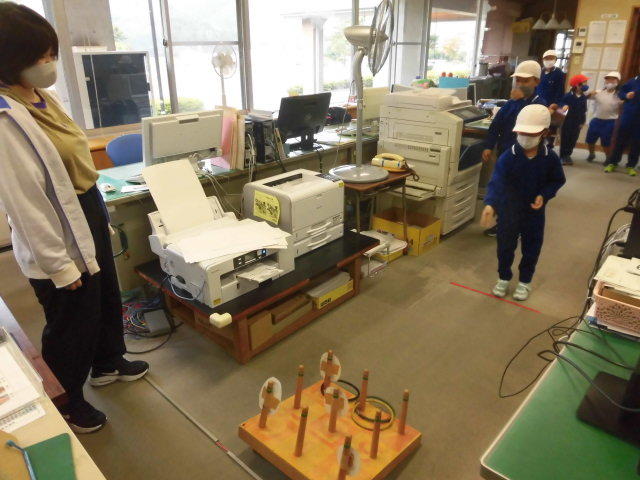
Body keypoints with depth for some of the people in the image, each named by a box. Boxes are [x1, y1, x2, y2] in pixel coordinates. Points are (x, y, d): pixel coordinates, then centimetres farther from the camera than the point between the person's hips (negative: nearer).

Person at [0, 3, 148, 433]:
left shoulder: (42, 98, 4)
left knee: (107, 296, 25)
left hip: (89, 215, 9)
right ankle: (64, 402, 36)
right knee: (72, 321, 10)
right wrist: (58, 264, -20)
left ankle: (107, 363, 51)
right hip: (59, 234, -9)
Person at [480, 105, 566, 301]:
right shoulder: (507, 157, -19)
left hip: (535, 211, 1)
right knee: (505, 247, 13)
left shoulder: (550, 158, -12)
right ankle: (504, 278, 35)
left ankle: (525, 281, 35)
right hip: (509, 211, -1)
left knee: (531, 249, 14)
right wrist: (490, 204, -47)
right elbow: (497, 182, -30)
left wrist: (544, 195, -16)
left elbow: (557, 181, 3)